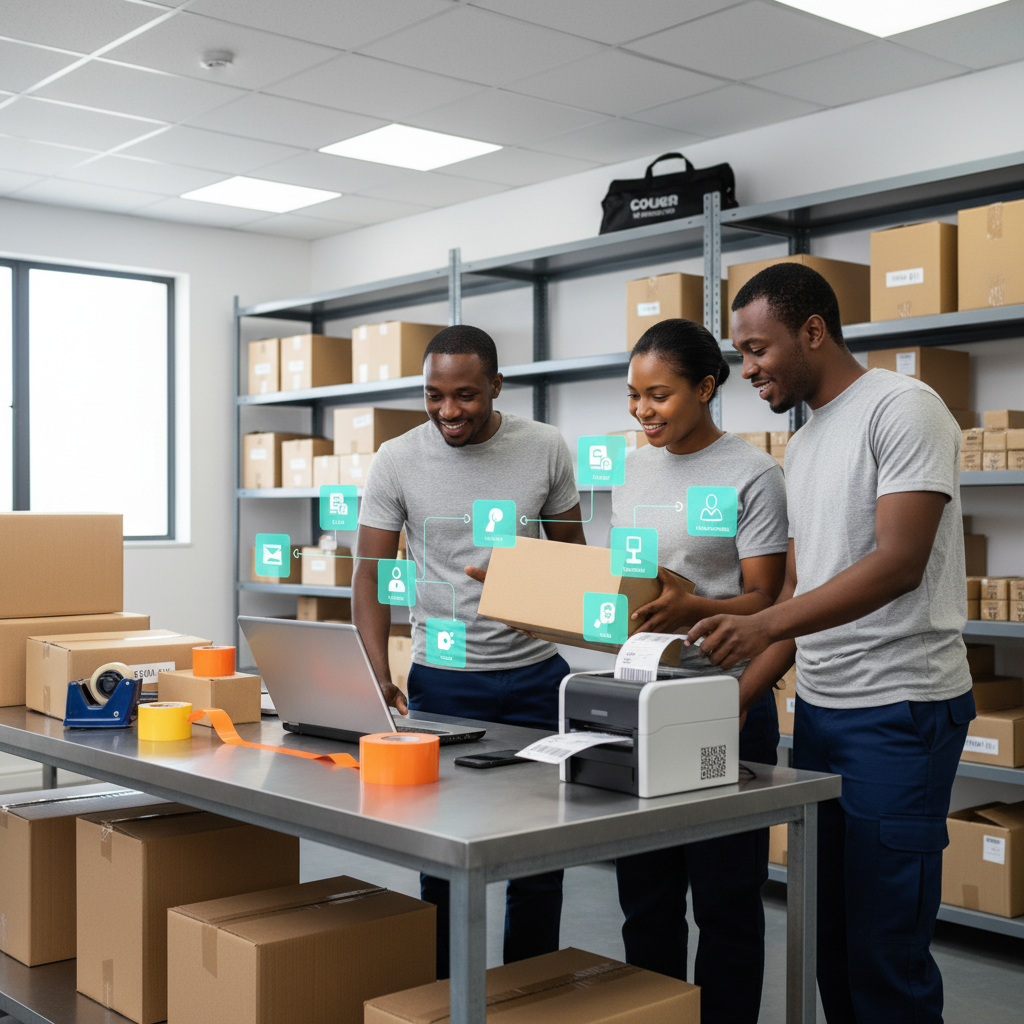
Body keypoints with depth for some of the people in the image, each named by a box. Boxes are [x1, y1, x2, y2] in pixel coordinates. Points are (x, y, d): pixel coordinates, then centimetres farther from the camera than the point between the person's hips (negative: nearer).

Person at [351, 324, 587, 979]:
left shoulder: (546, 450, -2)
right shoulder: (397, 462, -5)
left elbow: (572, 554, 9)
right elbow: (372, 574, -4)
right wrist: (378, 674, -17)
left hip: (535, 673, 1)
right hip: (442, 678, -1)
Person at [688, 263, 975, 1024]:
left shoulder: (902, 408, -9)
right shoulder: (804, 444, 16)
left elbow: (898, 563, -20)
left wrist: (766, 625, -28)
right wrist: (740, 697, 9)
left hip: (899, 711, -8)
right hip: (819, 707, 8)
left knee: (885, 950, -4)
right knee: (830, 935, 12)